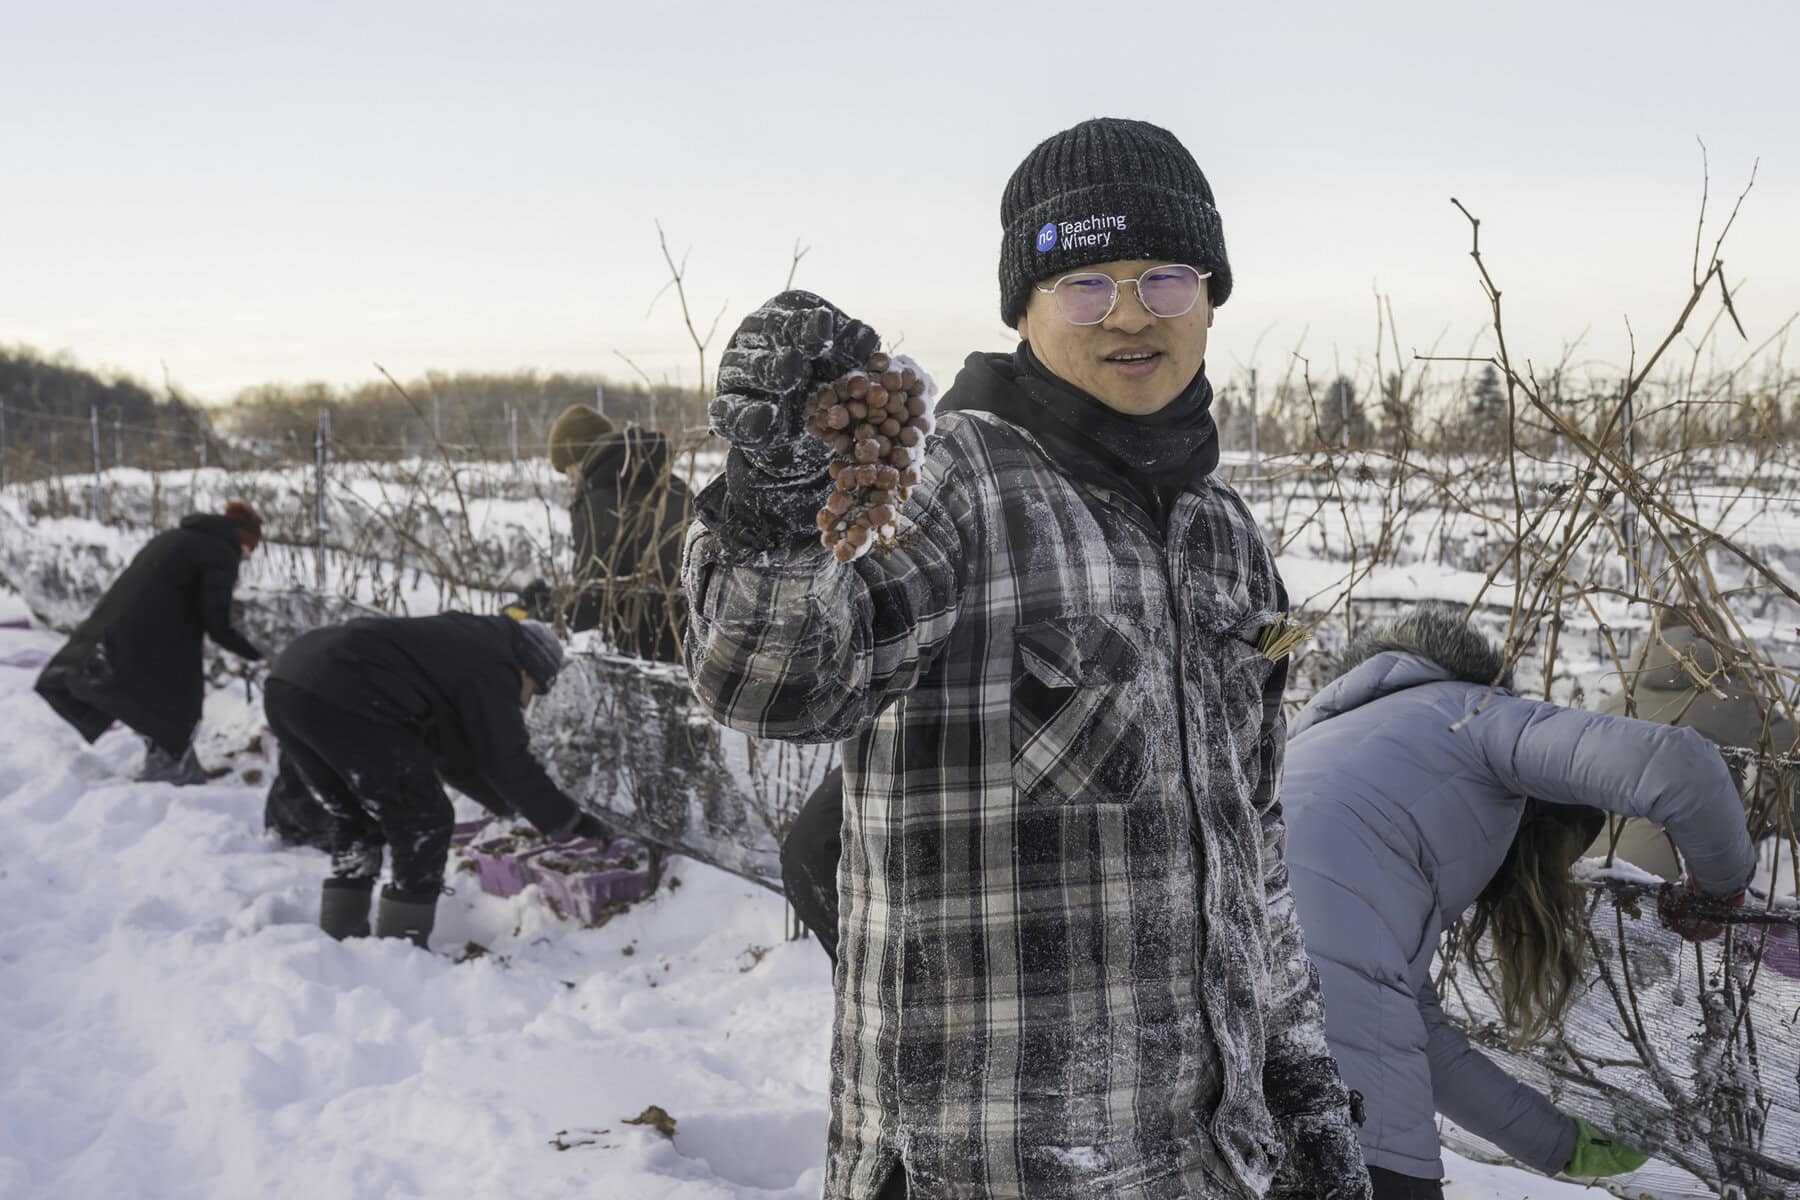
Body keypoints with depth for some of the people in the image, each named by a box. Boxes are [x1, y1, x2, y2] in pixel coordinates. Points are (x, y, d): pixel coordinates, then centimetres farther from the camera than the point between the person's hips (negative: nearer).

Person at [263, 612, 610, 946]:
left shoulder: (460, 646, 29)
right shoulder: (491, 668, 2)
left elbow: (454, 755, 34)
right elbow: (508, 764, 2)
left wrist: (514, 803, 39)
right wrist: (566, 821, 13)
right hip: (341, 699, -10)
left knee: (355, 820, 26)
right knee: (424, 824, 3)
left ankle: (340, 941, 26)